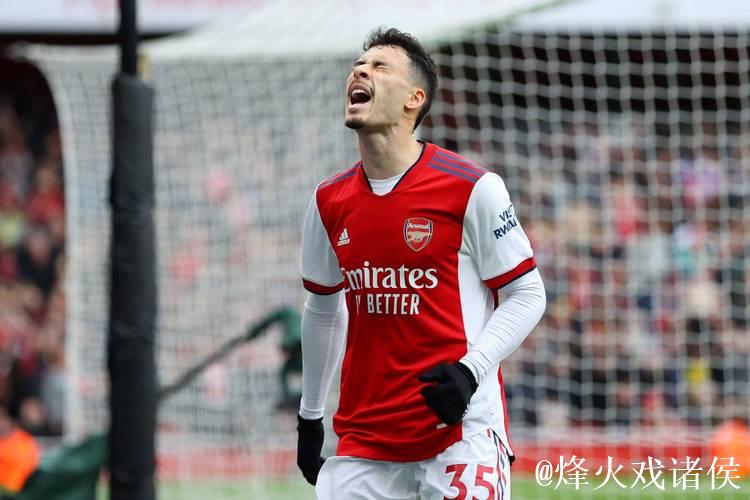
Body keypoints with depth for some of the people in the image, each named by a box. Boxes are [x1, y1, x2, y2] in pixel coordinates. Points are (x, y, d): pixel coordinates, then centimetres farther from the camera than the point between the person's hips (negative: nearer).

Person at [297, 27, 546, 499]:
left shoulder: (473, 189, -8)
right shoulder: (330, 202, 8)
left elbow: (526, 295, -3)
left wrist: (469, 371, -17)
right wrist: (309, 417, 24)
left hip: (462, 429, -5)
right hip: (365, 438, 5)